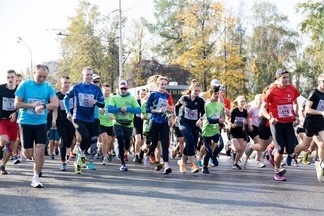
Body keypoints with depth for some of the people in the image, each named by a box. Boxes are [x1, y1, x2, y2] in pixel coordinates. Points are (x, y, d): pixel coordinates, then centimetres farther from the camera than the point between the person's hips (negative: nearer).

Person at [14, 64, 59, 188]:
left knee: (40, 150, -9)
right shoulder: (24, 85, -3)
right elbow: (17, 104, -4)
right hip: (26, 122, -1)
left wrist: (43, 106, -25)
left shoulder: (48, 87, 2)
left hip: (41, 123, 1)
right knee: (28, 154, 2)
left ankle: (36, 178, 2)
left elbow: (55, 104, -8)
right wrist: (32, 105, -15)